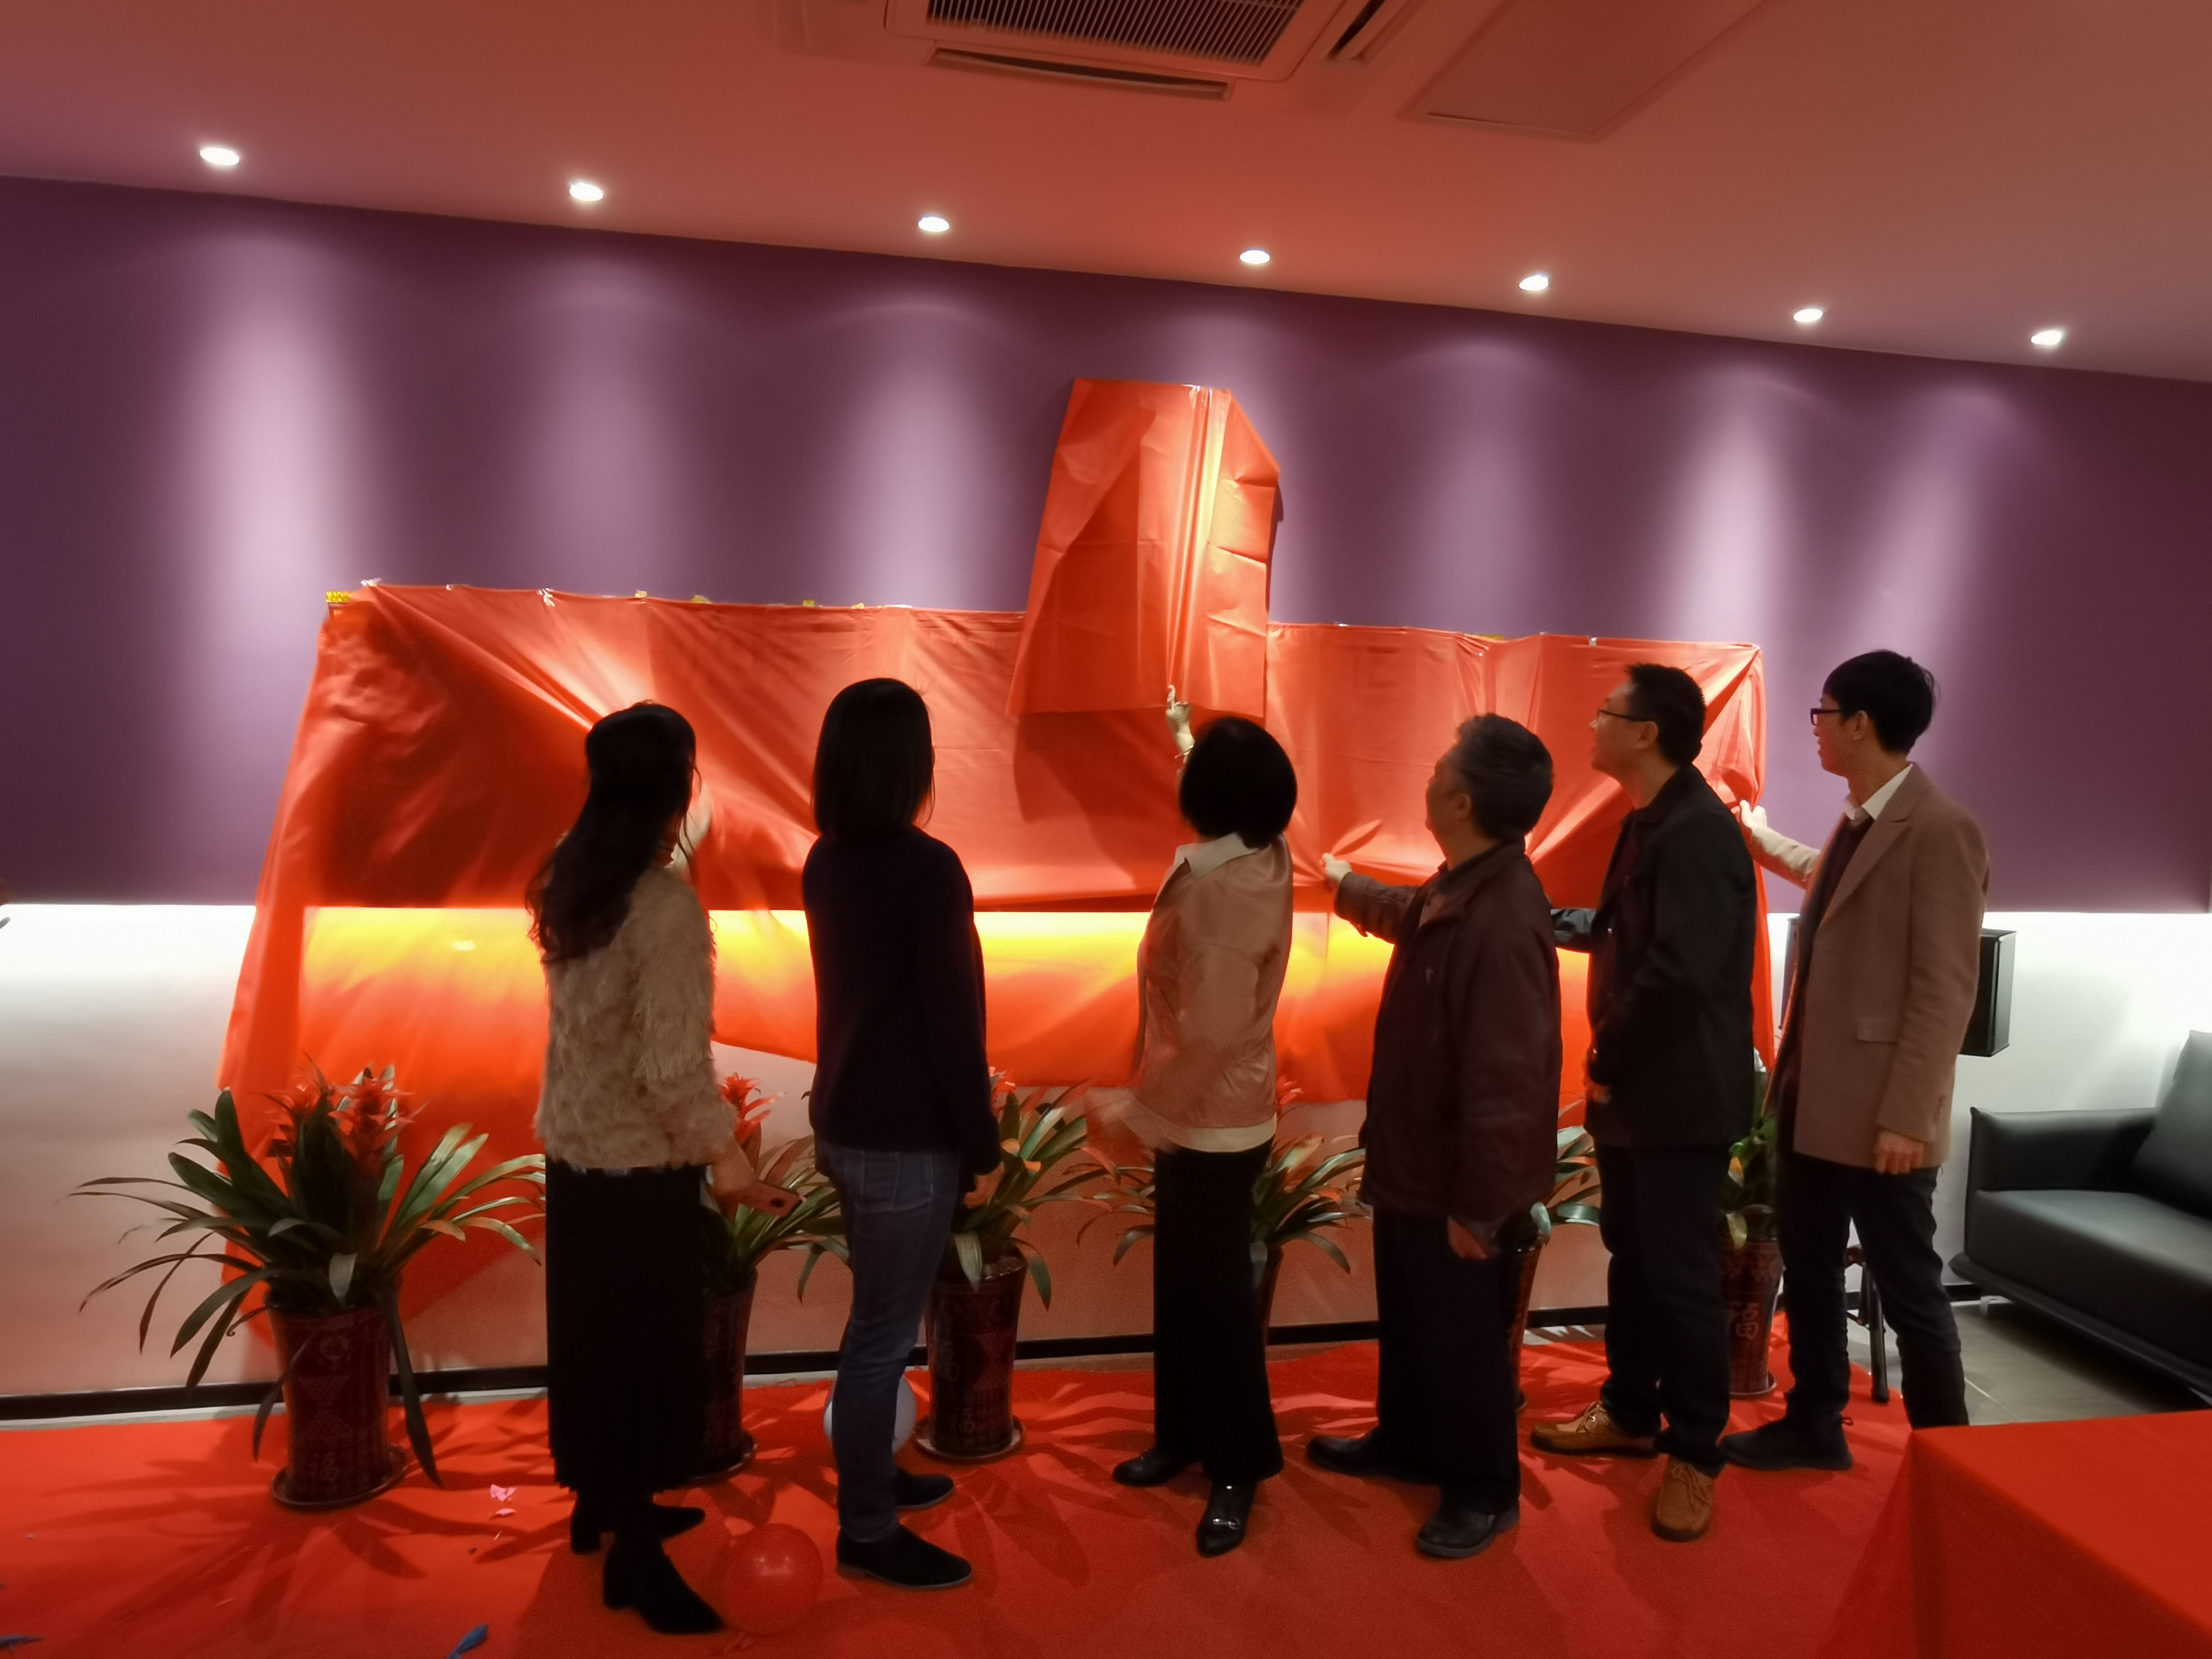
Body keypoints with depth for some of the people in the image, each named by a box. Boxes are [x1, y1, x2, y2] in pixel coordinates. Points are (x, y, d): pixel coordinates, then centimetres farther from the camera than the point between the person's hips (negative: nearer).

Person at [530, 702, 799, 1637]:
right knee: (648, 1345, 7)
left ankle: (598, 1503, 38)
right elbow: (672, 1067, -25)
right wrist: (728, 1163, -15)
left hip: (571, 1148, 8)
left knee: (590, 1331, 20)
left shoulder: (566, 883, 1)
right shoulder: (666, 903, -23)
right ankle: (634, 1552, 20)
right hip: (641, 1162, -8)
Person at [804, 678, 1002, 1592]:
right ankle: (867, 1532, 18)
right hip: (904, 1138, -8)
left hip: (845, 1119, 8)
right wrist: (980, 1137, -7)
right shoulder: (926, 868, -21)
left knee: (878, 1318, 22)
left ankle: (871, 1476, 38)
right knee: (884, 1333, 4)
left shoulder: (827, 862, 4)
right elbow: (951, 1019, -18)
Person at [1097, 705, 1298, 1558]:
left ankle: (1240, 1468, 22)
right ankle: (1185, 1436, 38)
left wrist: (1133, 1106, -21)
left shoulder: (1217, 891, -29)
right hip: (1199, 1115, 10)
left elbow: (1207, 1034, -30)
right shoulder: (1264, 857, -2)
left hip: (1209, 1122, -10)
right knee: (1181, 1283, 21)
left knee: (1216, 1294, 5)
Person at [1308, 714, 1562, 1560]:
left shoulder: (1502, 927, -34)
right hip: (1414, 1162, 9)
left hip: (1461, 1187, -9)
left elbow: (1505, 1085, -31)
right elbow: (1410, 916, 25)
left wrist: (1480, 1208, -22)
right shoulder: (1456, 886, -2)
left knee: (1466, 1339, 12)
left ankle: (1486, 1490, 33)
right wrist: (1343, 885, 41)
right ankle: (1406, 1438, 48)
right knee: (1408, 1318, 27)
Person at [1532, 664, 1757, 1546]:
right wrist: (1560, 921, 13)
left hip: (1681, 1095, -10)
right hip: (1633, 1088, 10)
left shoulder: (1696, 830, -22)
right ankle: (1630, 1414, 35)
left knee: (1682, 1275, 3)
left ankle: (1694, 1455, 18)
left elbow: (1679, 971, -29)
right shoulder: (1649, 821, 10)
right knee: (1632, 1258, 20)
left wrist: (1607, 1059, -18)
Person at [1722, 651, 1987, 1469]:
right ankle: (1814, 1424, 34)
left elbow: (1946, 990, -19)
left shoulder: (1940, 830, -17)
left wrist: (1905, 1117, -20)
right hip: (1811, 1095, 9)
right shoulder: (1856, 820, 10)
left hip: (1877, 1113, -9)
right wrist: (1755, 835, 47)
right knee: (1807, 1269, 18)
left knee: (1910, 1292, 6)